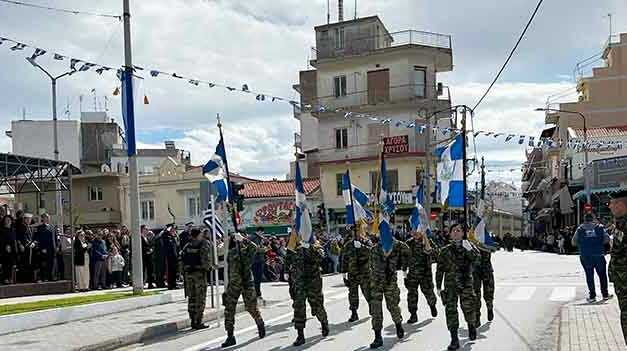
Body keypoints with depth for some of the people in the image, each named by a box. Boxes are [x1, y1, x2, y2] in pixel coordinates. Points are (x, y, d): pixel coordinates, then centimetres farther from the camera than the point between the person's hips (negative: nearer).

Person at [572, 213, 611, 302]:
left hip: (585, 257, 0)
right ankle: (605, 294, 18)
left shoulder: (580, 229, 1)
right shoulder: (600, 228, 1)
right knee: (602, 275, 13)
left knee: (589, 276, 7)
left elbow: (573, 242, 1)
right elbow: (607, 239, -4)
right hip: (599, 255, 0)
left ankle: (592, 296, 6)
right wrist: (599, 242, 12)